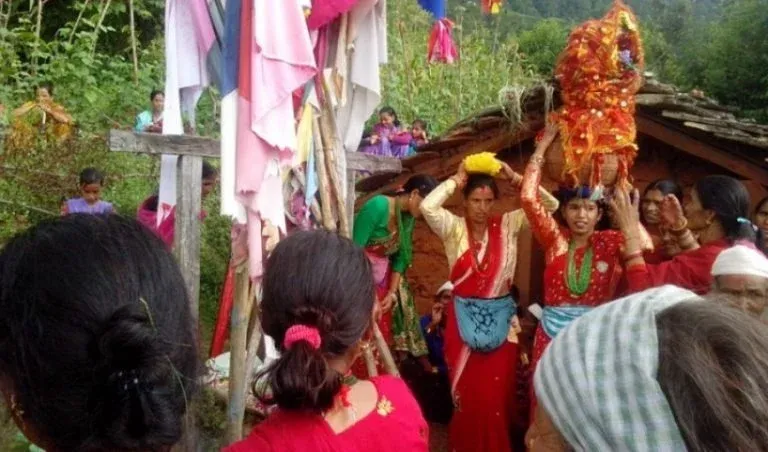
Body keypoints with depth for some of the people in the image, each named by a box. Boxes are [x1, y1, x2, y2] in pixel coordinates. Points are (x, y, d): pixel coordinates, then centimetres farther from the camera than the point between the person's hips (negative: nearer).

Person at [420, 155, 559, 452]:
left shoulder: (508, 225, 1)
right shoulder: (453, 228, -3)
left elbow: (550, 204, -4)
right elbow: (427, 207, -22)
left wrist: (515, 178, -8)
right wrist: (456, 180, -11)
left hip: (500, 320, 1)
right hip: (464, 320, -1)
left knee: (497, 393, 5)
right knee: (467, 393, 7)